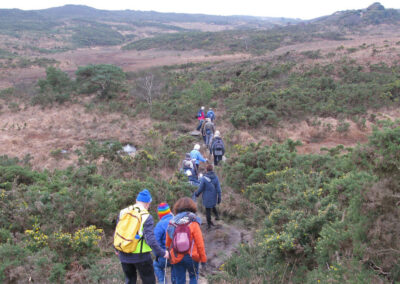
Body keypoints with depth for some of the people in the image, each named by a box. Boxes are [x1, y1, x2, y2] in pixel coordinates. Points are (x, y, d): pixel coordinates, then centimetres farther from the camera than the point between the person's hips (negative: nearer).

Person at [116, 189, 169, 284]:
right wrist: (162, 253, -12)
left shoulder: (123, 212, 2)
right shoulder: (147, 217, -14)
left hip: (124, 255, 5)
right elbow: (150, 239, -20)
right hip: (140, 256, -5)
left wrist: (117, 249, 22)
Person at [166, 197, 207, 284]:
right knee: (193, 276, 21)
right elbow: (200, 243, -10)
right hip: (191, 256, -2)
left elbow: (168, 243, 5)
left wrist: (171, 254, 19)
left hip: (176, 257, 3)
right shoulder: (193, 223, -11)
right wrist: (203, 258, -1)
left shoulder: (172, 223, -1)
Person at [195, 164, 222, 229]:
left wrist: (196, 194, 8)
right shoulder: (216, 177, -8)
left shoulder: (204, 178, -18)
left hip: (207, 198, -3)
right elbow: (218, 189, -7)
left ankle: (209, 224, 19)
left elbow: (201, 188, -11)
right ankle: (217, 215, 11)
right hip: (214, 197, 3)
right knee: (213, 206, 31)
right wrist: (219, 198, 1)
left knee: (208, 210, 10)